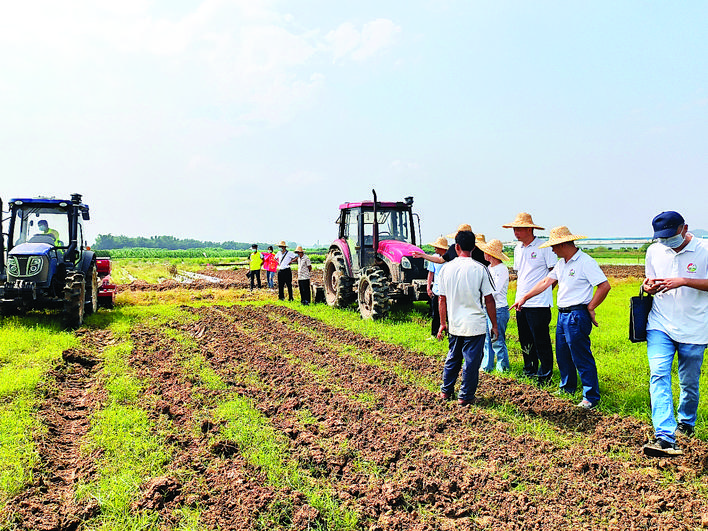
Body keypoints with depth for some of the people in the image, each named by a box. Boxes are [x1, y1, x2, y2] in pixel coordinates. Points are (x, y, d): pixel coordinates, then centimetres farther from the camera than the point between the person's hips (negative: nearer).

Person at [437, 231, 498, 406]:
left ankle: (446, 391, 30)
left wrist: (443, 323, 15)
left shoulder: (446, 268, -1)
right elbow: (489, 300, -7)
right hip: (475, 324, -4)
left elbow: (442, 299, 5)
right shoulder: (479, 269, -9)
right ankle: (465, 396, 14)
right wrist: (494, 325, 3)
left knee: (453, 358, 20)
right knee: (471, 360, 7)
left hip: (454, 324, 4)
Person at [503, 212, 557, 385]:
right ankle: (530, 371, 26)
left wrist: (544, 290, -5)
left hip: (539, 303, -7)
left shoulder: (544, 247, -8)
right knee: (525, 340, 13)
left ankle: (546, 374, 12)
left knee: (541, 340, -2)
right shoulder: (518, 249, 13)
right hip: (521, 302, 7)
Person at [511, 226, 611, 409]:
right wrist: (524, 298, 19)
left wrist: (590, 308, -12)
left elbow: (605, 286, -17)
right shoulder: (561, 263, 13)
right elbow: (546, 282, 19)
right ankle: (567, 388, 34)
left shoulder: (586, 262, -14)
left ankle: (591, 397, 5)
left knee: (582, 358, -4)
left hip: (577, 316, -9)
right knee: (562, 355, 18)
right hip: (562, 314, 9)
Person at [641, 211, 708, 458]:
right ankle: (665, 437, -23)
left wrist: (683, 281, -23)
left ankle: (686, 423, 39)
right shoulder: (654, 251, 6)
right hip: (660, 326, 2)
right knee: (658, 376, -16)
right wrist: (649, 286, -7)